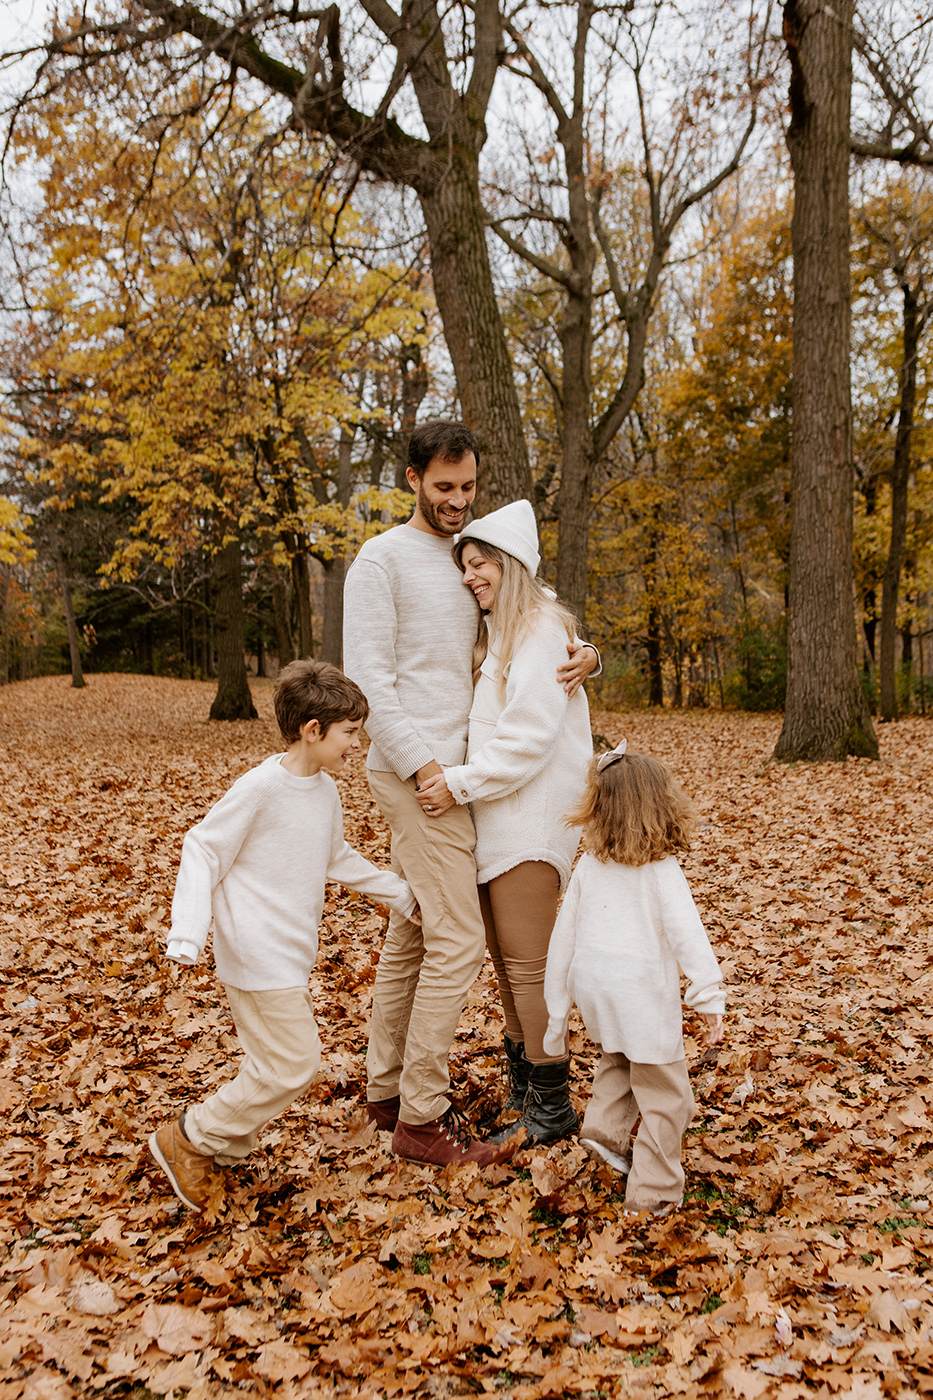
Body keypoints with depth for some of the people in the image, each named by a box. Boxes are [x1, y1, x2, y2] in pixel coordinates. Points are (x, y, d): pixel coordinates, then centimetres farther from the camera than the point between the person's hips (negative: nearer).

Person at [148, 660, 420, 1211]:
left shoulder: (326, 789, 7)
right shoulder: (261, 787, -19)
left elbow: (339, 858, 22)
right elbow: (204, 851, -13)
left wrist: (403, 895, 24)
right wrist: (188, 935, -21)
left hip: (290, 954, 9)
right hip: (259, 954, -9)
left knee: (277, 1062, 16)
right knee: (293, 1064, -7)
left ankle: (224, 1149, 32)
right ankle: (190, 1139, 8)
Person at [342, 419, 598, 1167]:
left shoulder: (470, 564, 19)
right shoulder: (383, 558, -6)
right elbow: (368, 676, -14)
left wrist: (582, 655, -4)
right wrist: (423, 765, -20)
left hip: (448, 771, 8)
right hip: (413, 770, -8)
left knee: (412, 933, 13)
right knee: (458, 939, -10)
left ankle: (389, 1089, 25)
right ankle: (422, 1118, 0)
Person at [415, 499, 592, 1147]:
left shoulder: (540, 628, -12)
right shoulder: (498, 631, 18)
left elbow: (529, 737, -19)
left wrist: (461, 783, -19)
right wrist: (455, 779, 6)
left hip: (531, 818, -9)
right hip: (498, 819, 9)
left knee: (527, 964, -4)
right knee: (507, 958, 15)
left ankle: (552, 1105, 8)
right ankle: (524, 1086, 27)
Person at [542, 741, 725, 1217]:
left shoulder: (589, 865, 5)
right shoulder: (661, 869, -8)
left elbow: (563, 935, 8)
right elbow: (686, 933, -18)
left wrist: (557, 1002, 16)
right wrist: (708, 997, -19)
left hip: (591, 984, 5)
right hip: (642, 992, -5)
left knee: (617, 1055, 33)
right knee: (664, 1094, 8)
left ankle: (605, 1127, 18)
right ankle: (653, 1191, 12)